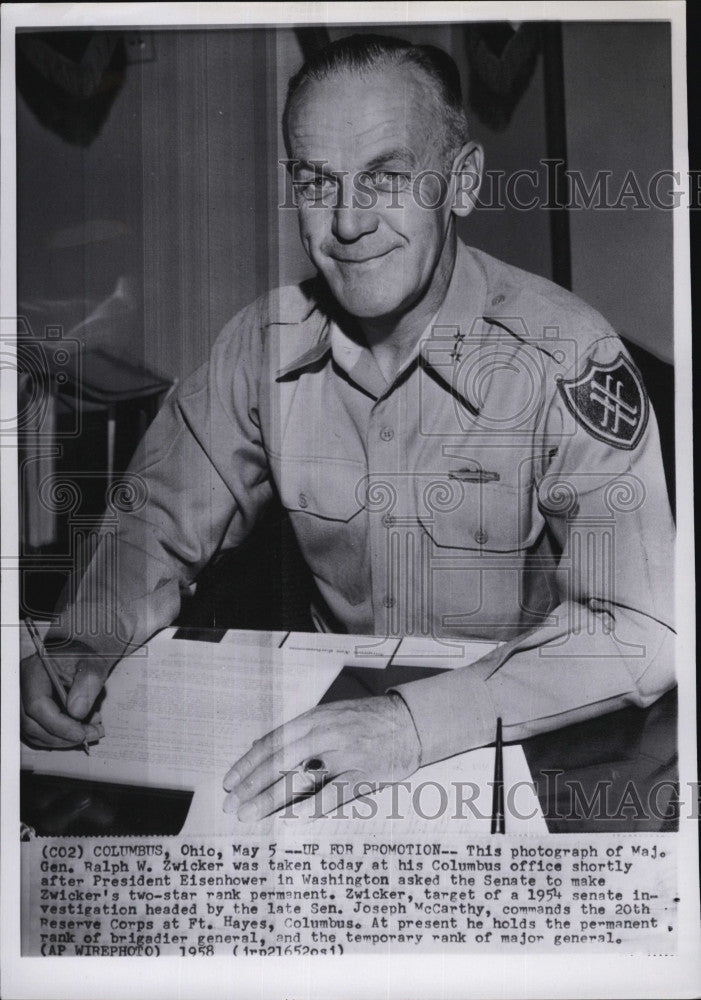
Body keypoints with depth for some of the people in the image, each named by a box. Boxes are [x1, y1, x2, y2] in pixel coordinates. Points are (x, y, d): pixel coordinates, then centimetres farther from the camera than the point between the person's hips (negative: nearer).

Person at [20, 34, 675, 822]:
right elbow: (160, 525, 6)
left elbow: (641, 631, -23)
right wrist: (79, 640, -14)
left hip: (527, 746, -4)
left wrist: (417, 722, -34)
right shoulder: (264, 342, -3)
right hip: (330, 700, 5)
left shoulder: (566, 359, -17)